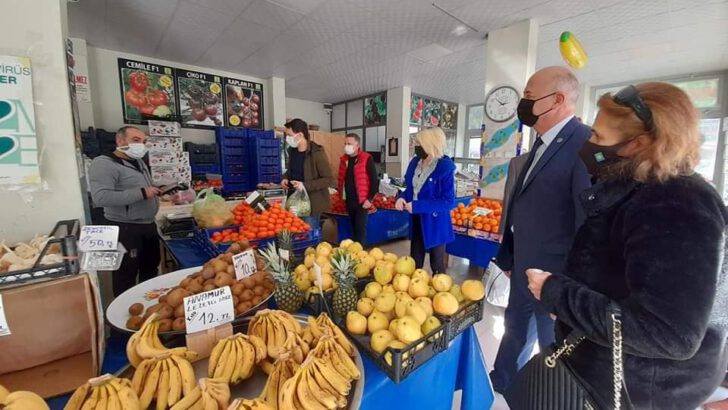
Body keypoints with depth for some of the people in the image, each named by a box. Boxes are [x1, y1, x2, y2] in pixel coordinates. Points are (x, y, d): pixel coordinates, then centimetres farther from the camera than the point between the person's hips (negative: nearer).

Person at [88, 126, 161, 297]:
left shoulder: (138, 162, 13)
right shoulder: (104, 164, -16)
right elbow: (100, 197, -29)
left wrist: (158, 190, 8)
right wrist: (141, 193, -27)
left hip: (148, 225, 9)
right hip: (126, 229, -9)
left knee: (151, 269, 21)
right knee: (127, 274, 4)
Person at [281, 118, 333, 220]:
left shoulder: (316, 153, -17)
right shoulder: (292, 150, 6)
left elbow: (329, 179, -17)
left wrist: (305, 185, -24)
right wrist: (285, 178, 1)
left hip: (311, 203, -7)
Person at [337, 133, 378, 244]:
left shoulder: (366, 159, -10)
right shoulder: (344, 159, 9)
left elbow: (374, 181, -12)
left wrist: (369, 199, -15)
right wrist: (342, 196, 12)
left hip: (362, 201, -6)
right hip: (349, 201, 6)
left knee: (360, 228, -2)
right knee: (354, 228, 16)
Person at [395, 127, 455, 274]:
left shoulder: (445, 168, -20)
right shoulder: (415, 162, 1)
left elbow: (448, 202, -22)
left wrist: (417, 206, -26)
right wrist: (403, 198, -10)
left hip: (435, 224, -6)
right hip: (416, 221, 6)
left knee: (437, 265, 14)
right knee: (414, 262, 19)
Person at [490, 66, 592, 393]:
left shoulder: (586, 144, -20)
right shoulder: (541, 144, 9)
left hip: (555, 279, -8)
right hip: (522, 271, 9)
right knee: (515, 330, 25)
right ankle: (501, 384, 49)